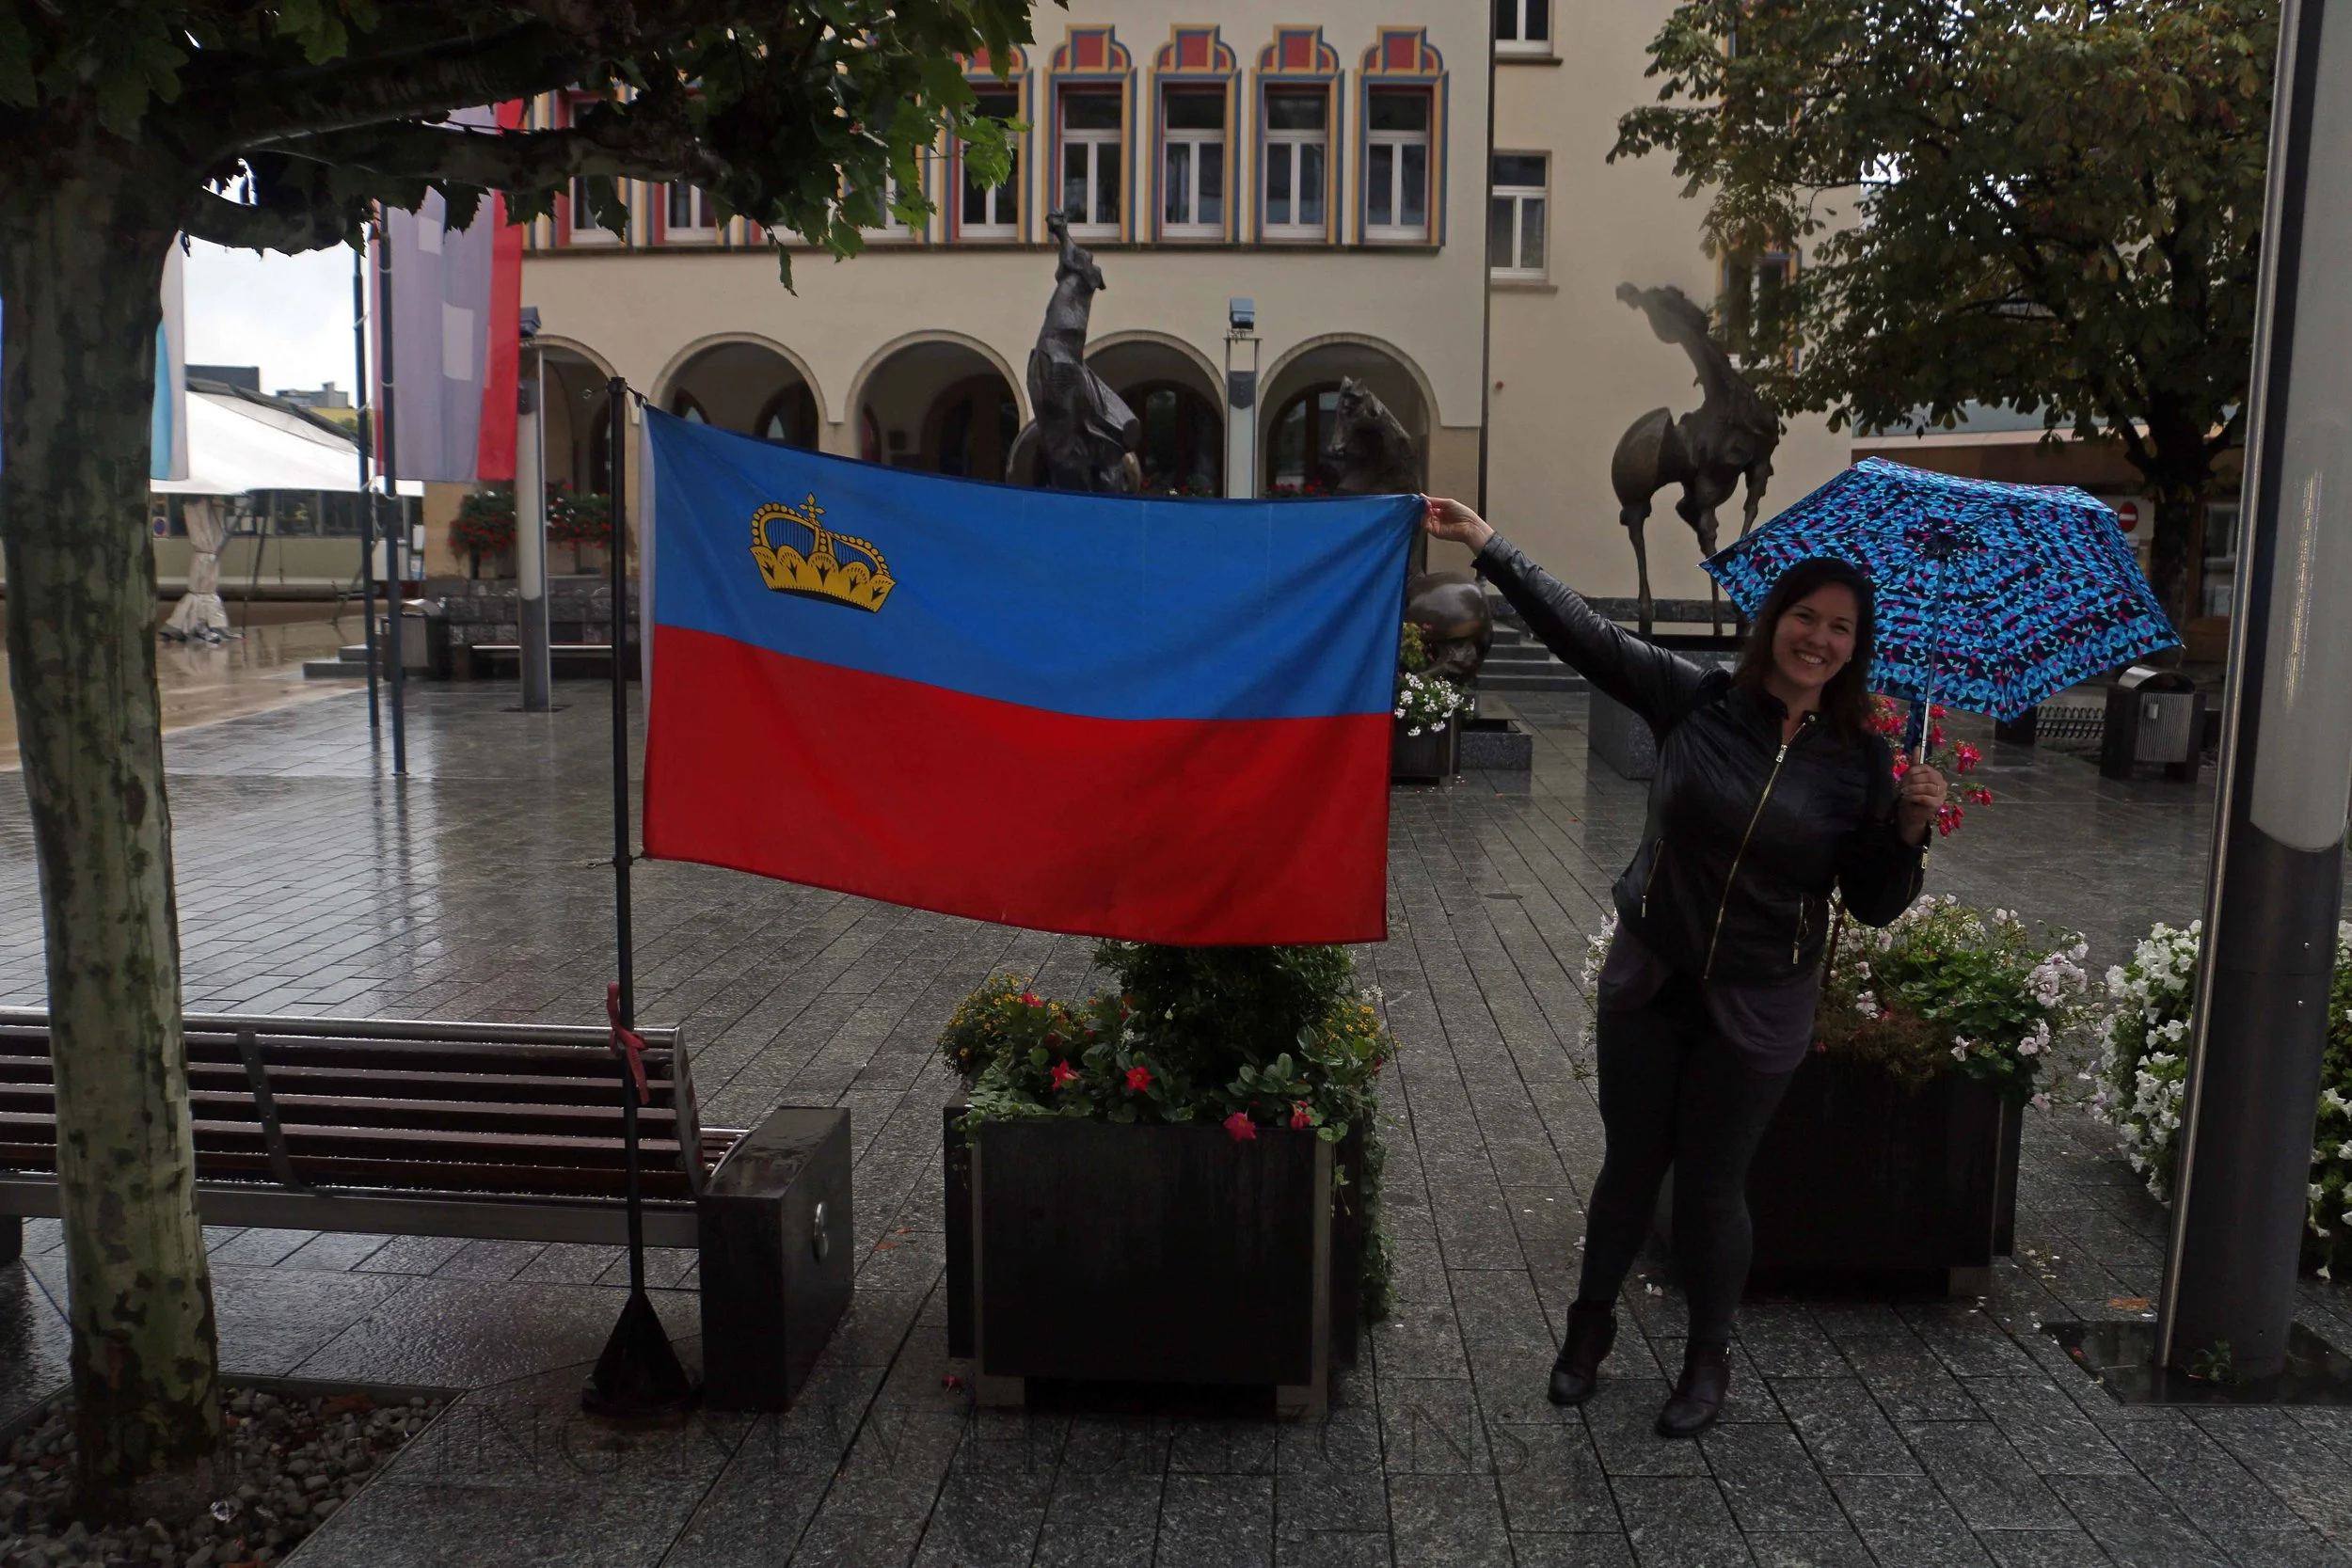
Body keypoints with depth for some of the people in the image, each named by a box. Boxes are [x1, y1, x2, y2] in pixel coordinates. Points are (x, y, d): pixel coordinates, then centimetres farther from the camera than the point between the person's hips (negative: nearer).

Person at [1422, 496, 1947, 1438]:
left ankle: (1709, 1358, 34)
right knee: (1629, 1164, 14)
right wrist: (1487, 546, -12)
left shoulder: (1862, 763, -6)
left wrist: (1910, 833, -20)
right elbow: (1583, 631, -9)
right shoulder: (1695, 702, -8)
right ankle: (1591, 1325, 38)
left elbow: (1874, 908, -2)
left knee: (1710, 1184, 10)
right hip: (1647, 983, 1)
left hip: (1758, 1009, -1)